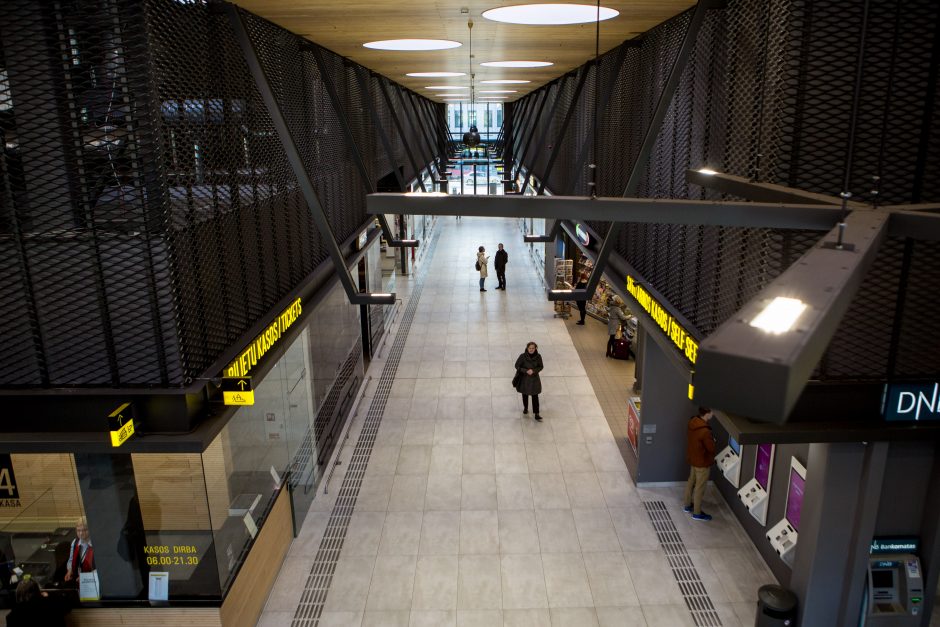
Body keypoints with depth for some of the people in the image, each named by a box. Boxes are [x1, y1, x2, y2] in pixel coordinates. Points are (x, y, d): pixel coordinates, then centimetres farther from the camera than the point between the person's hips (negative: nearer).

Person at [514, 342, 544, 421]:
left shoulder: (538, 356, -13)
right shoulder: (523, 356, -18)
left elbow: (540, 367, -2)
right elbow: (517, 366, -11)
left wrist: (533, 371, -21)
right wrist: (526, 371, -23)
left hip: (534, 378, 0)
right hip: (524, 378, 0)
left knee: (535, 397, 0)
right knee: (525, 395, 18)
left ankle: (536, 415, 4)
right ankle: (525, 408, 44)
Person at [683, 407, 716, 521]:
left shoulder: (692, 423, -7)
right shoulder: (705, 431, -33)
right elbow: (711, 448, -23)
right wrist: (712, 441, -2)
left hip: (692, 458, 8)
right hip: (702, 461, -8)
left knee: (691, 482, 23)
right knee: (700, 487, 7)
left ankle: (688, 505, 39)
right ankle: (697, 513, 21)